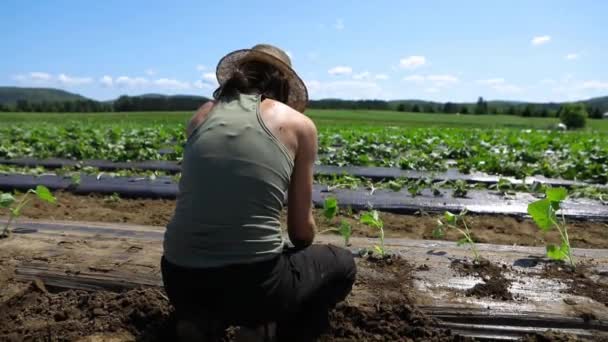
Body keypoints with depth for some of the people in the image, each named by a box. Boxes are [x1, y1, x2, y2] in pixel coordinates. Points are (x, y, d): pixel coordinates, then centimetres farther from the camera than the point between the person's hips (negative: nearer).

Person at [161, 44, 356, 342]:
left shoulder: (202, 116, 11)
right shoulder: (300, 124, 2)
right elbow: (302, 230, 6)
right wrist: (299, 252, 31)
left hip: (179, 280, 4)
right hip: (253, 284, -3)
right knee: (342, 263, 26)